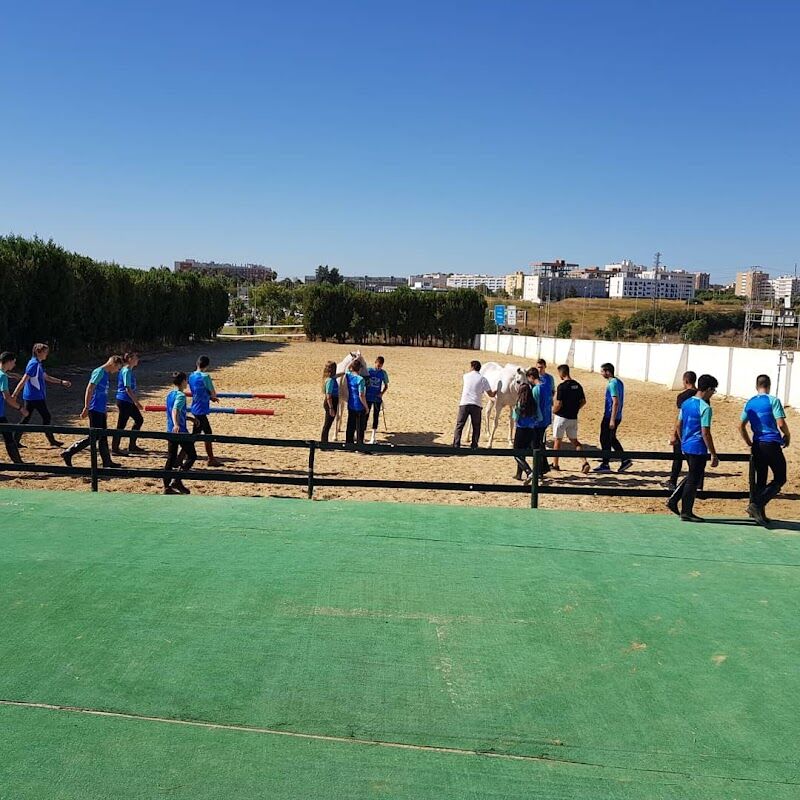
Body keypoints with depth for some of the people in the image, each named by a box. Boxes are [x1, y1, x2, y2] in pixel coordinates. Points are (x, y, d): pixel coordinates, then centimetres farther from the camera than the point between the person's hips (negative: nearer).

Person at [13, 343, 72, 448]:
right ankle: (52, 440, 9)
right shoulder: (34, 364, -17)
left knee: (26, 419, 9)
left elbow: (46, 377, 24)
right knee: (46, 417, 2)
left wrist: (61, 382, 24)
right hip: (36, 397, -9)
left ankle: (15, 441, 9)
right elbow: (23, 381, -21)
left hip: (30, 397, 9)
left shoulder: (38, 364, 14)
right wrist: (15, 395, -24)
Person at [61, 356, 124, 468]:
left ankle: (107, 462, 16)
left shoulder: (106, 374, 15)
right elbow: (89, 389, -18)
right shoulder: (99, 372, -13)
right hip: (95, 409, -9)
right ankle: (68, 453, -5)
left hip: (101, 410, 9)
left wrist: (105, 410, 28)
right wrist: (86, 408, -21)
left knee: (103, 437, 11)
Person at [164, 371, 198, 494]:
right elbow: (175, 410, -31)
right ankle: (177, 480, -7)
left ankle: (167, 486, 11)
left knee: (171, 459, 11)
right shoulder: (181, 395, -14)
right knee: (192, 455, 2)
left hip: (170, 431, 9)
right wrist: (176, 425, -47)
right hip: (180, 431, -9)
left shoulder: (170, 395, 13)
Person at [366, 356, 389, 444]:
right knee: (365, 416, 2)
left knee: (376, 417, 5)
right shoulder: (368, 370, -3)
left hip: (377, 398, 1)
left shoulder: (383, 373, -1)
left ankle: (373, 437, 14)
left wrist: (382, 393, -10)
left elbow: (386, 386, 6)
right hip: (368, 397, -1)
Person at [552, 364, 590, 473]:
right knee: (574, 441, 14)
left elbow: (558, 404, -20)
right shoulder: (577, 385, 5)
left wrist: (553, 411, -1)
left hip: (561, 417, -6)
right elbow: (583, 401, 9)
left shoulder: (562, 386, -17)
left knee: (557, 441, 8)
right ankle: (585, 461, -3)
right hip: (573, 418, 6)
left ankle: (555, 464, 16)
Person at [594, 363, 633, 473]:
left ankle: (605, 465, 6)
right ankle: (625, 460, 14)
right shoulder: (619, 382, 13)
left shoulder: (612, 384, -18)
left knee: (605, 440, 0)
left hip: (610, 417, -10)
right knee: (612, 439, 17)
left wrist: (612, 420, -24)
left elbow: (615, 402, -24)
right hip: (617, 417, 10)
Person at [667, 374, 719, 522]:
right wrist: (714, 455, -13)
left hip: (686, 447, 8)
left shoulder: (686, 403, 8)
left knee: (693, 476, 21)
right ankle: (686, 512, 8)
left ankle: (673, 500, 15)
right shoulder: (705, 407, -16)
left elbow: (678, 425, 13)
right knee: (694, 480, 2)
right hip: (698, 449, -8)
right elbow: (705, 433, -18)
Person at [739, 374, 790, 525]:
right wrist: (787, 436, 5)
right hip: (772, 444, -6)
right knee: (780, 478, 3)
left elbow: (741, 426, 12)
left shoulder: (749, 403, 10)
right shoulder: (773, 400, -7)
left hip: (757, 445, 6)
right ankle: (757, 505, -12)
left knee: (760, 480, 12)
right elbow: (781, 424, -14)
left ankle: (759, 513, 11)